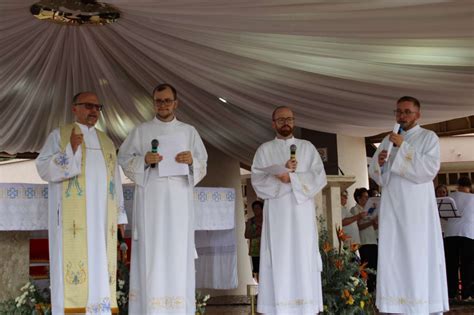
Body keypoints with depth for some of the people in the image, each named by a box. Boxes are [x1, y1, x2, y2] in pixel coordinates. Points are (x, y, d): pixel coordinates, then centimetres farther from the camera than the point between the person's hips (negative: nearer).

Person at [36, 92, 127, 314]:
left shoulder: (106, 142, 20)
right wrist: (71, 149, -19)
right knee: (73, 262, -10)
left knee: (100, 267, 1)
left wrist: (119, 215, 11)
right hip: (73, 215, -4)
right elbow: (43, 168, -6)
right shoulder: (59, 135, 6)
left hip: (101, 216, 5)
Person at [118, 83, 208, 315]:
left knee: (178, 252, -1)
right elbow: (123, 159, 7)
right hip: (150, 201, -1)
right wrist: (144, 160, -11)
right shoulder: (141, 131, 10)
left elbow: (203, 164, 12)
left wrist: (191, 161, -9)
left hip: (179, 201, 1)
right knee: (150, 252, -5)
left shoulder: (189, 131, 13)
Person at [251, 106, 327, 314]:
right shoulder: (265, 150, 13)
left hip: (302, 213, 1)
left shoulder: (307, 147, 14)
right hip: (276, 214, 0)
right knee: (278, 262, -5)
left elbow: (319, 177, 2)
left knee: (304, 260, -4)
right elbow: (257, 180, 0)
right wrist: (283, 170, -11)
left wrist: (291, 177, -9)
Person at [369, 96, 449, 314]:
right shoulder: (388, 140, 17)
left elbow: (430, 169, -11)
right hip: (392, 207, 4)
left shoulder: (428, 137, 3)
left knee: (421, 257, -5)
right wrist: (379, 162, -5)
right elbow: (374, 172, 17)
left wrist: (404, 147, -15)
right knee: (392, 257, -1)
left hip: (417, 208, -4)